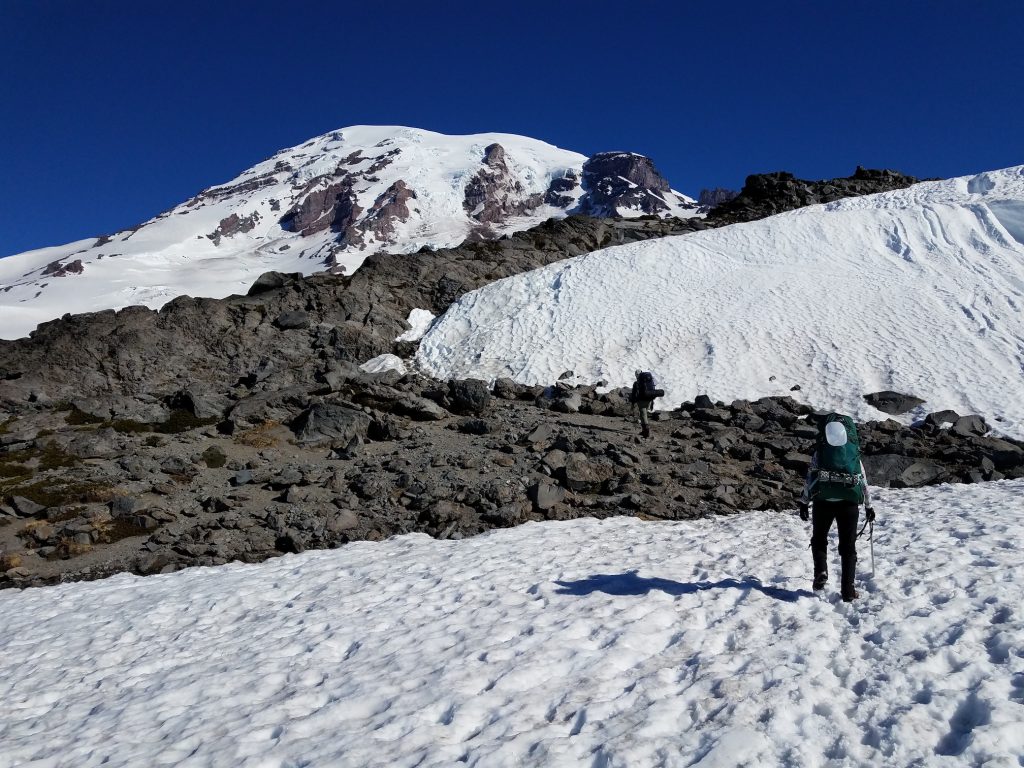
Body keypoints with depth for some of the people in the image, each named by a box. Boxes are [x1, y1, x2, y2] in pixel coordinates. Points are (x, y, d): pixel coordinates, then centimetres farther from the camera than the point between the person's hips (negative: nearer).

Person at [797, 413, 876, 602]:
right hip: (849, 502, 1)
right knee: (848, 546, 8)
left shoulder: (819, 453, 6)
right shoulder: (854, 455, 11)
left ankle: (821, 572, -6)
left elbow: (810, 478, 0)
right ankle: (848, 590, 2)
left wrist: (804, 503, 5)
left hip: (823, 501, -1)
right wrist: (868, 506, 24)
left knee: (819, 539, 18)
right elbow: (863, 481, 15)